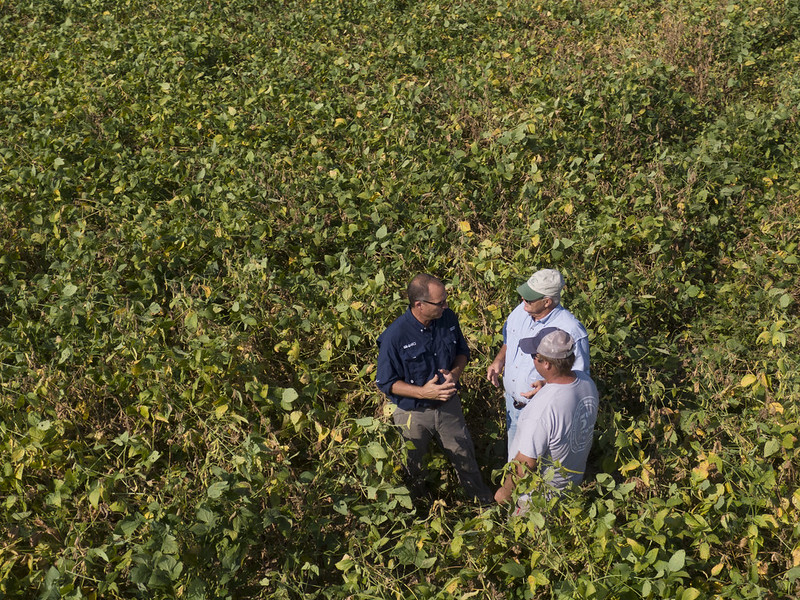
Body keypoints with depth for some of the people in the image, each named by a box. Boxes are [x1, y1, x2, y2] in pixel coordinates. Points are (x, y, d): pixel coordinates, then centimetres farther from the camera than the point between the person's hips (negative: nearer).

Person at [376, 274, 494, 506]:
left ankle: (484, 501, 52)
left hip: (449, 405, 4)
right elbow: (386, 382, -18)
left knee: (465, 456, 23)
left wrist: (455, 373, -17)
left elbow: (462, 351, 4)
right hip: (413, 413, -3)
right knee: (413, 469, 22)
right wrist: (423, 392, -30)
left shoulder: (449, 318, -14)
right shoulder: (394, 336, -29)